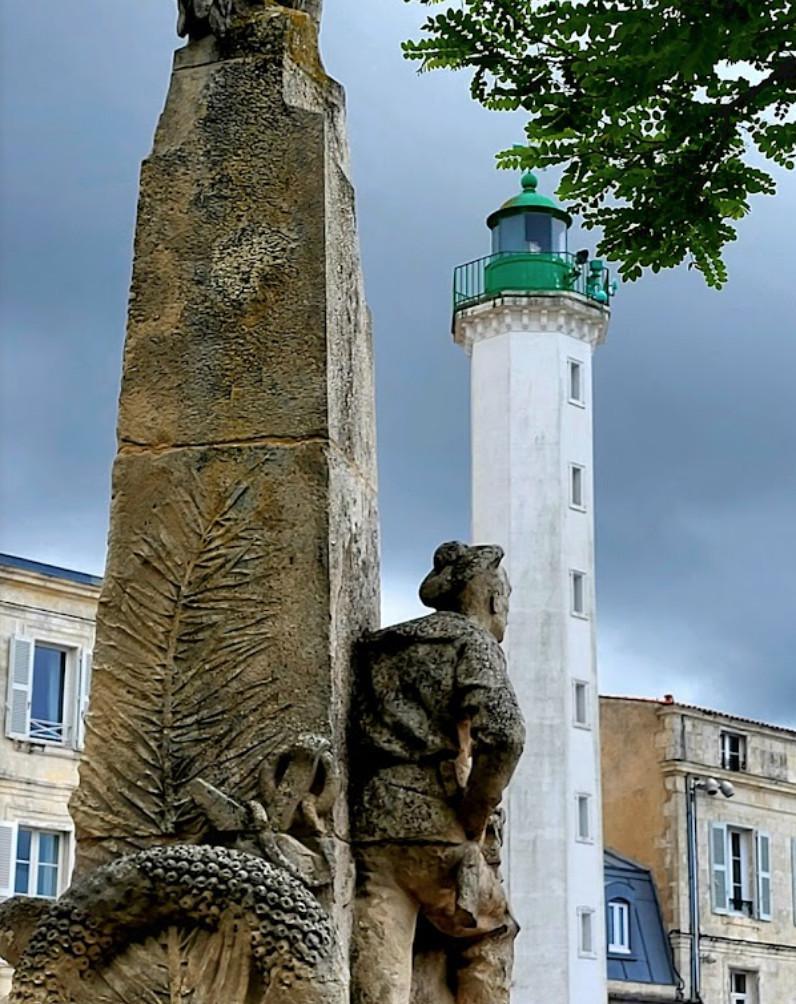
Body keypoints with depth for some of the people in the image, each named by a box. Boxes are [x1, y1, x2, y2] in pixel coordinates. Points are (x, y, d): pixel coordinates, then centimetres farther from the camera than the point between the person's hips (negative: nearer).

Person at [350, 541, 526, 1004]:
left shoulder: (380, 649, 23)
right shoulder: (472, 641, 2)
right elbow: (503, 733, -15)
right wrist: (475, 823, -7)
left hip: (370, 826, 5)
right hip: (435, 827, -5)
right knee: (491, 935, 19)